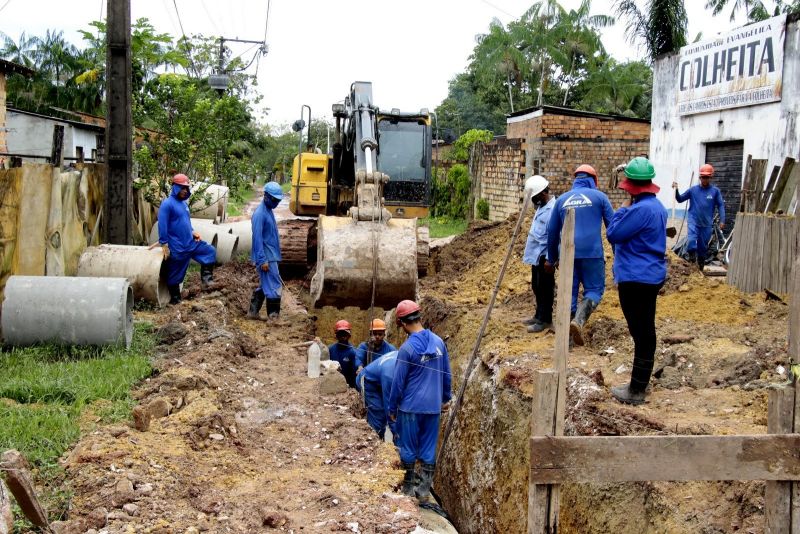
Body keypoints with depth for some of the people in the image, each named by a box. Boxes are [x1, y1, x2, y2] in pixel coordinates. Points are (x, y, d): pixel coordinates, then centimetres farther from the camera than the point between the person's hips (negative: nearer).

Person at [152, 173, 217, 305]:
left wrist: (192, 232, 7)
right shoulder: (167, 204, -16)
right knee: (175, 274, 3)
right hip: (177, 248, -8)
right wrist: (164, 245, -20)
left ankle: (205, 279, 14)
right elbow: (162, 225, -19)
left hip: (190, 243, 8)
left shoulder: (184, 203, 11)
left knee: (210, 251, 8)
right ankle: (175, 299, 17)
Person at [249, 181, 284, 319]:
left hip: (271, 255, 9)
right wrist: (262, 260, -22)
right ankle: (273, 315, 1)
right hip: (266, 257, -9)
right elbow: (257, 238, -20)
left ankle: (253, 312, 20)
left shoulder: (269, 211, 12)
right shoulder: (260, 214, -17)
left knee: (264, 285, 14)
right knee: (274, 286, -6)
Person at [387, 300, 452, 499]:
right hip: (433, 406, 5)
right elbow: (446, 374, 9)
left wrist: (392, 408, 2)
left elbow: (398, 382, -9)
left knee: (409, 448, 8)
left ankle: (407, 488, 18)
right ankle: (424, 489, 15)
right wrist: (446, 398, 22)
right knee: (429, 448, 11)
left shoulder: (407, 349, -16)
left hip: (411, 406, -4)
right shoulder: (438, 342, -1)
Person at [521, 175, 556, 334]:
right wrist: (530, 252, 23)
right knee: (537, 287, 17)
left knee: (545, 288, -2)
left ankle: (545, 320, 5)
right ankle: (539, 316, 27)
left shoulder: (553, 209, -19)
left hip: (544, 256, -10)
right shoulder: (542, 207, 13)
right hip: (536, 255, 10)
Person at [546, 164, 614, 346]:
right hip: (592, 252, -3)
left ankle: (567, 334, 12)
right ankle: (578, 320, -21)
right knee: (594, 290, 5)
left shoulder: (562, 199, 15)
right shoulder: (599, 196, 5)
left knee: (569, 292, 10)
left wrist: (551, 259, 28)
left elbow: (552, 231, 19)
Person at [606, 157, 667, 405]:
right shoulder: (656, 206, 11)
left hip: (636, 279, -10)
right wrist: (627, 209, 10)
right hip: (651, 275, 10)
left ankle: (636, 390, 3)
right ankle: (639, 384, 26)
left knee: (641, 334, -4)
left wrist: (622, 209, -5)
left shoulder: (641, 209, -21)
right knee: (645, 332, 15)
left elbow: (613, 234, -16)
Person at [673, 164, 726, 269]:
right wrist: (676, 190, -11)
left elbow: (720, 206, 1)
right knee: (691, 241, -25)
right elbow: (680, 199, 7)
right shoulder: (693, 189, 0)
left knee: (703, 247, 11)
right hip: (694, 222, -1)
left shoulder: (715, 191, -2)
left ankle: (700, 268, 27)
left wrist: (722, 221, -7)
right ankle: (691, 259, -3)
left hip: (707, 224, 1)